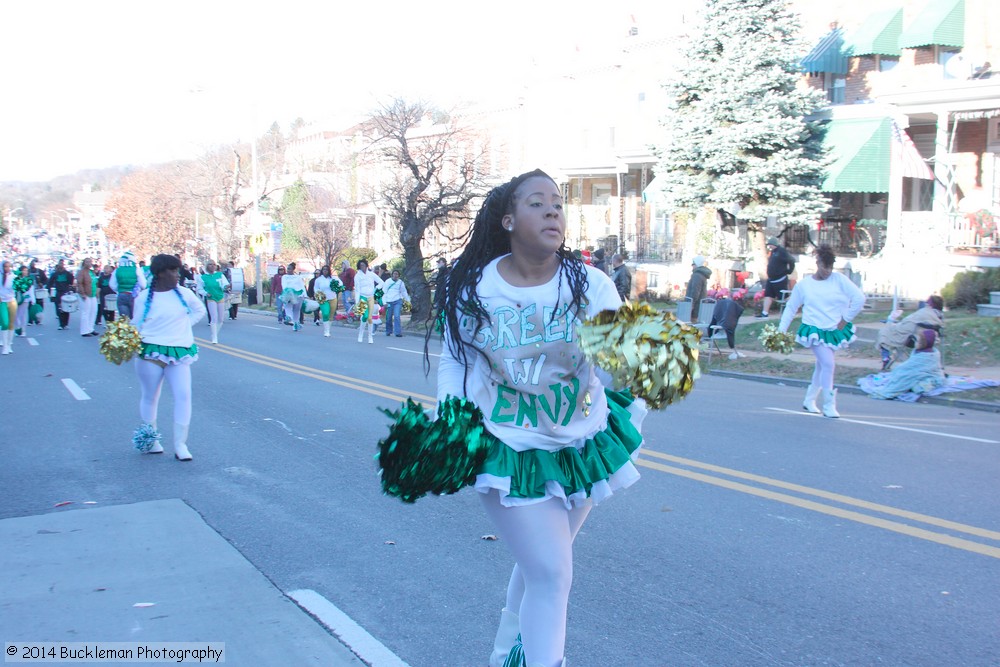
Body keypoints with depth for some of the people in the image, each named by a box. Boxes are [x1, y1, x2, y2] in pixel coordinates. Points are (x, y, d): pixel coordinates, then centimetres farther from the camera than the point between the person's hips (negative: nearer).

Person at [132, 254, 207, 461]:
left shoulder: (184, 294, 4)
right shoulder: (144, 297, -2)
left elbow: (199, 310, 20)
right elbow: (137, 325, 0)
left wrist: (183, 325, 7)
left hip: (179, 353, 1)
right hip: (150, 353, -1)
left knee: (183, 396, -10)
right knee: (149, 396, 11)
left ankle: (180, 444, -6)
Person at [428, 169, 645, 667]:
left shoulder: (590, 285, -10)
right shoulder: (473, 289, -9)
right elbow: (455, 362, 4)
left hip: (581, 447, 3)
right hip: (508, 451, -3)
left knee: (539, 564, 21)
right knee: (551, 573, -11)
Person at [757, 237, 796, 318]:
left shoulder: (781, 251, -15)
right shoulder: (771, 252, 13)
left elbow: (791, 261, -19)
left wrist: (788, 271, -14)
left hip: (780, 280, -9)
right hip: (771, 279, 9)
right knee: (768, 295, 4)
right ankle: (765, 313, 4)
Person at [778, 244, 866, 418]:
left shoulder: (839, 280, -4)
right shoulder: (803, 284, -1)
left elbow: (859, 298, -6)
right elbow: (790, 308, 6)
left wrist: (845, 320, -6)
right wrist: (781, 330, 1)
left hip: (835, 331, 2)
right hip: (814, 330, -2)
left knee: (822, 366, 12)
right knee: (828, 364, -17)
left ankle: (809, 400, 30)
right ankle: (829, 405, -7)